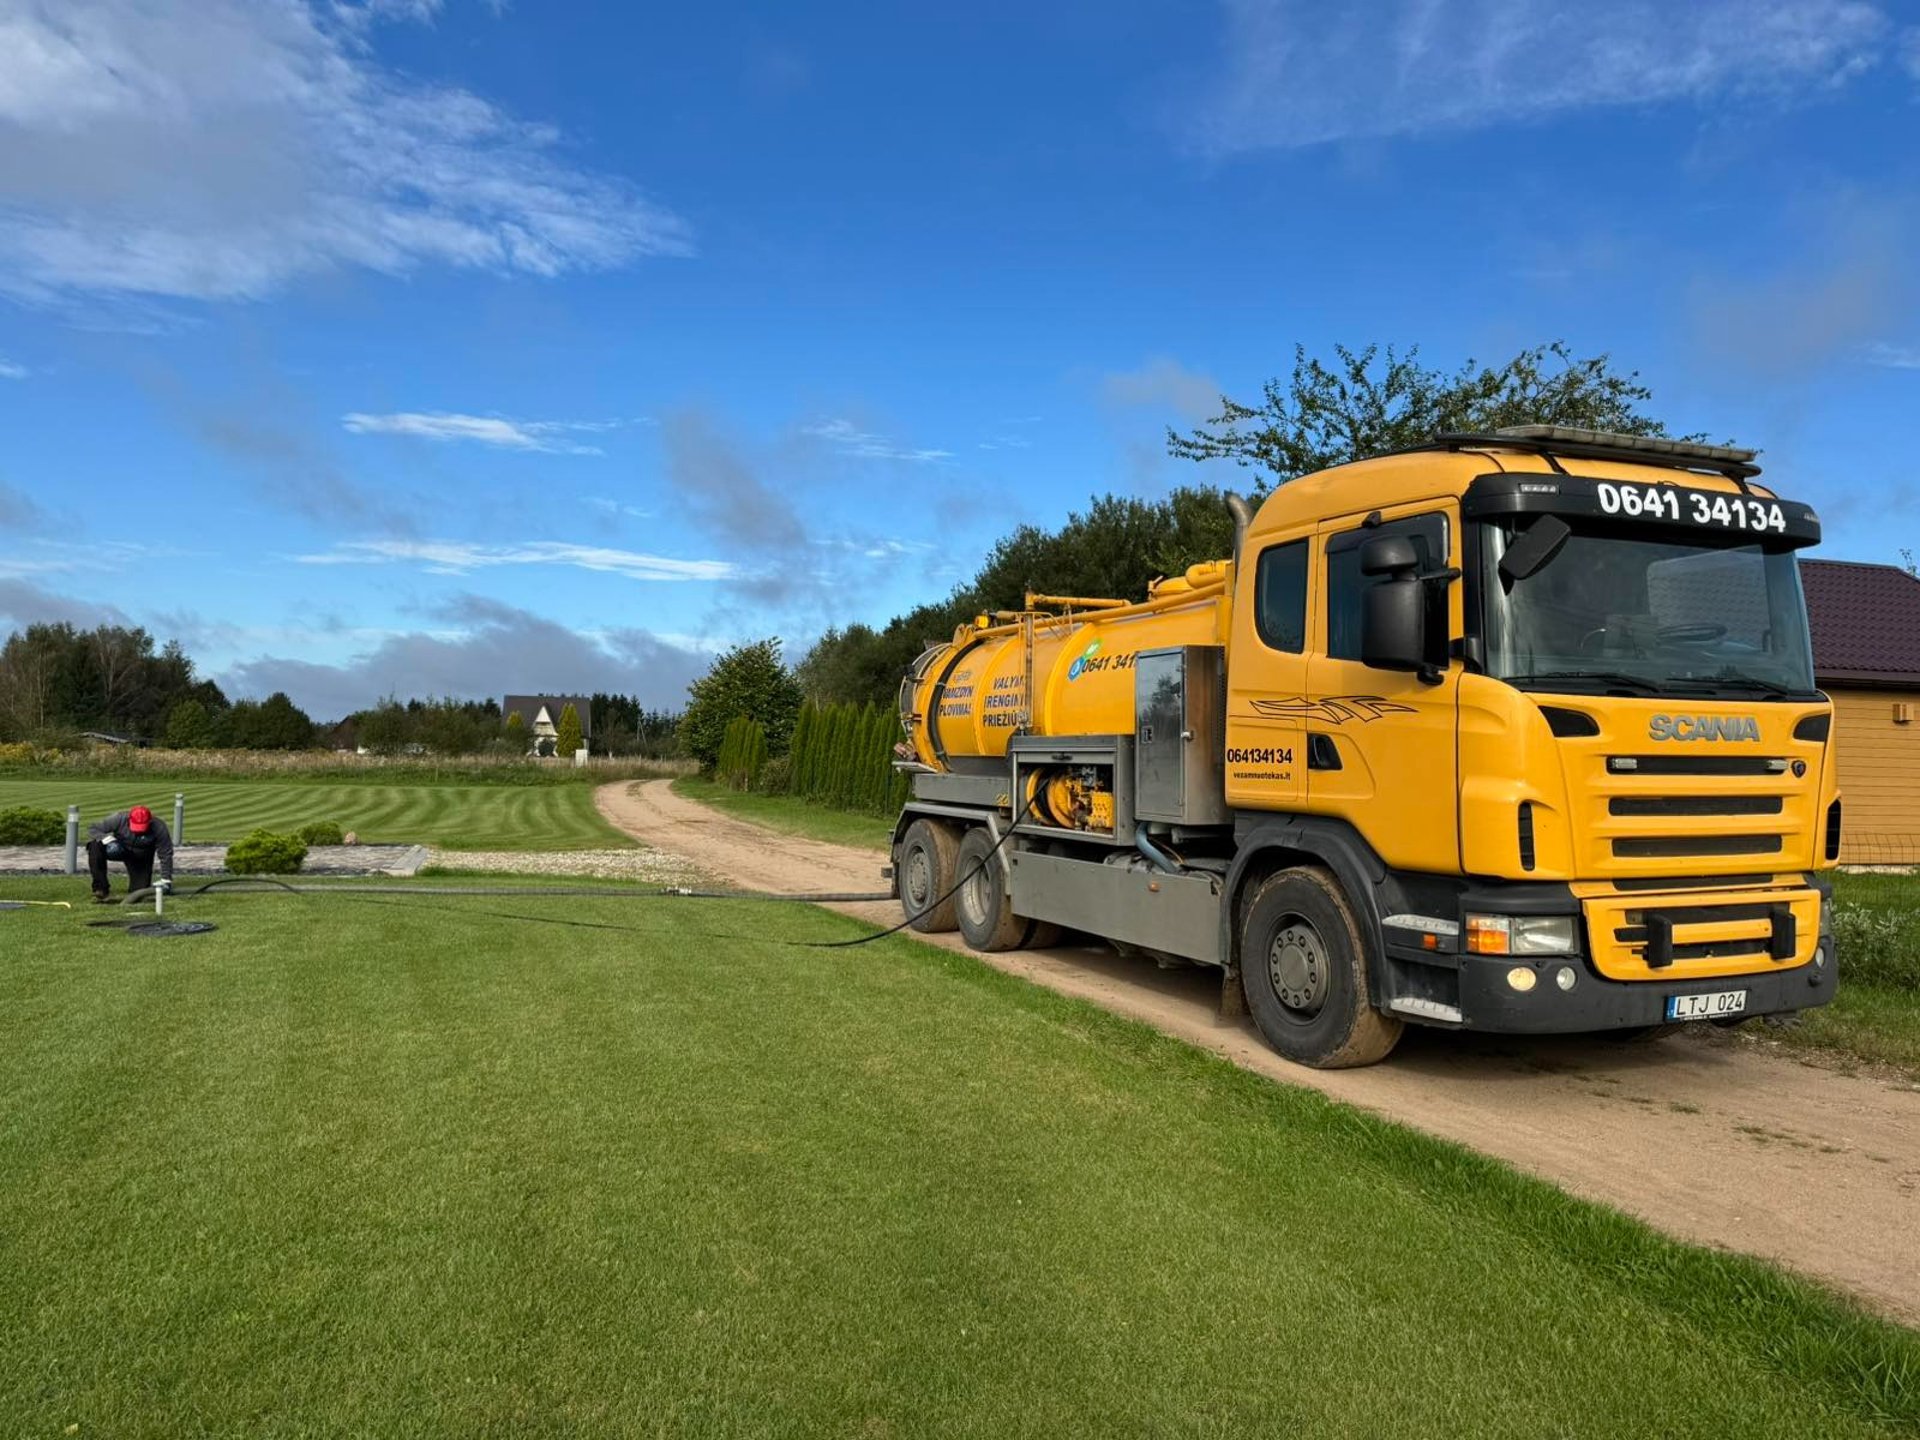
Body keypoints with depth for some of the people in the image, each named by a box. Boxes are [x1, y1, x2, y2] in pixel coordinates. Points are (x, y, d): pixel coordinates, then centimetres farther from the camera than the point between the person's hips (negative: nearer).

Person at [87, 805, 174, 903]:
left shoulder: (159, 828, -28)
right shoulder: (119, 819, -27)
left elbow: (166, 855, -21)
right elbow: (92, 828, -19)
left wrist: (166, 880, -23)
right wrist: (106, 838, -39)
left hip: (141, 858, -1)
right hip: (119, 849, 1)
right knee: (95, 846, -31)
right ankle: (100, 889, -20)